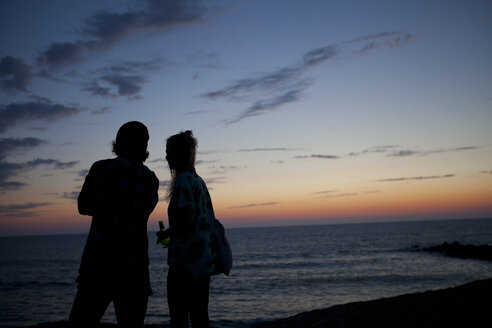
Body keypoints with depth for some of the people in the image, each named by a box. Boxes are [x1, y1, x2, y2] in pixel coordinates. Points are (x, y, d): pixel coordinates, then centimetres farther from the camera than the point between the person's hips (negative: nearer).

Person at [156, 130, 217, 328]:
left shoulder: (184, 180, -11)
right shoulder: (200, 181, 15)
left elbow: (187, 219, -22)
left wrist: (166, 233, -6)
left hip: (184, 262, -9)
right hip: (204, 261, 9)